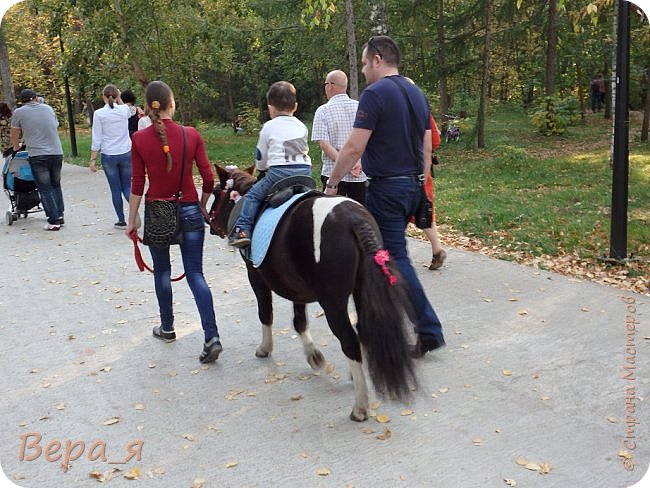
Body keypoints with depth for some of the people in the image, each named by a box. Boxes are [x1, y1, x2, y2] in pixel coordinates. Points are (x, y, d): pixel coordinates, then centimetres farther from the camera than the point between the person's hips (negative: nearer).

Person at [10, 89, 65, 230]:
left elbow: (14, 136, 12)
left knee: (45, 188, 1)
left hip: (37, 156, -4)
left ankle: (54, 220, -2)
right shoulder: (48, 108, 13)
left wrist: (16, 147, 31)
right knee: (56, 185, 19)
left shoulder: (18, 113, 3)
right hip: (57, 153, 4)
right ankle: (59, 215, 17)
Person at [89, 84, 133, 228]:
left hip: (108, 156, -2)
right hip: (126, 154, 2)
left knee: (115, 190, 8)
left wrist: (93, 159, -1)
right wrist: (119, 98, 18)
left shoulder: (99, 114, -7)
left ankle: (122, 221, 15)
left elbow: (96, 139, -7)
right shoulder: (124, 110, -1)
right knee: (127, 187, 10)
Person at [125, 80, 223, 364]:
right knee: (195, 274, 4)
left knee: (162, 272, 19)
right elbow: (208, 178, -5)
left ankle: (167, 328, 32)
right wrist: (202, 205, 13)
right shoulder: (191, 135, -6)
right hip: (189, 211, 0)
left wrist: (132, 220, 6)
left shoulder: (139, 139, -7)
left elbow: (137, 184, -4)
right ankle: (212, 337, -7)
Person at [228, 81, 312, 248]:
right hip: (305, 171, 4)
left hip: (279, 171, -4)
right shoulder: (302, 126, 18)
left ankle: (242, 230, -5)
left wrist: (263, 169, 31)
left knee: (252, 195, 6)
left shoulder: (269, 127, 7)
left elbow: (260, 160, 11)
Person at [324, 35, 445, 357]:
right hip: (413, 186, 9)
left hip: (386, 188, -9)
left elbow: (354, 148, -18)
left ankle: (429, 330, -1)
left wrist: (331, 183, -8)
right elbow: (427, 147, 15)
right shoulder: (417, 94, 12)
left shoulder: (375, 93, -14)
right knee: (383, 250, 19)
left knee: (395, 259, -3)